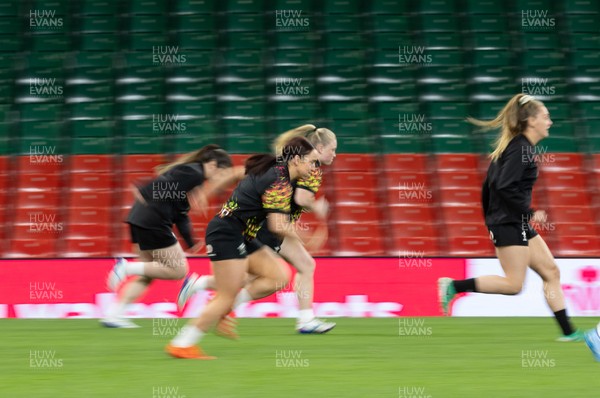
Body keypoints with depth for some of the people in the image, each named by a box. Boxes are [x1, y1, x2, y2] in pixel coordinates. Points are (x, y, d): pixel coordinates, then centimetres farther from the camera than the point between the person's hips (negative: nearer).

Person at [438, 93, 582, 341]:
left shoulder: (518, 146, 15)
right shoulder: (521, 148, -15)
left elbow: (490, 185, 18)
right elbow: (505, 187, -25)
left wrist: (490, 221, 21)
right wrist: (529, 213, -17)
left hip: (519, 225, 10)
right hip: (510, 225, -10)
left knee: (551, 272, 7)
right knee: (514, 284, -9)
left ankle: (567, 332, 6)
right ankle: (454, 286, -5)